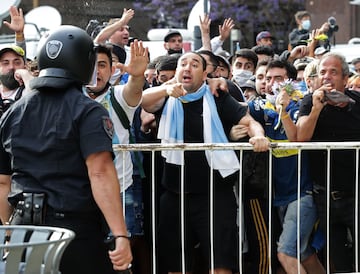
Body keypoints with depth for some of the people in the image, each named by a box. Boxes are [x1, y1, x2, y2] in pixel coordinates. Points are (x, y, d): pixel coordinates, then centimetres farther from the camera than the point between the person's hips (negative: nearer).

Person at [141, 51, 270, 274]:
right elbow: (144, 101, -10)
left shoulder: (218, 99, 4)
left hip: (215, 194, -3)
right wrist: (166, 89, -32)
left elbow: (249, 121, -3)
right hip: (175, 195, 3)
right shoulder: (167, 100, 9)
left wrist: (258, 135, -27)